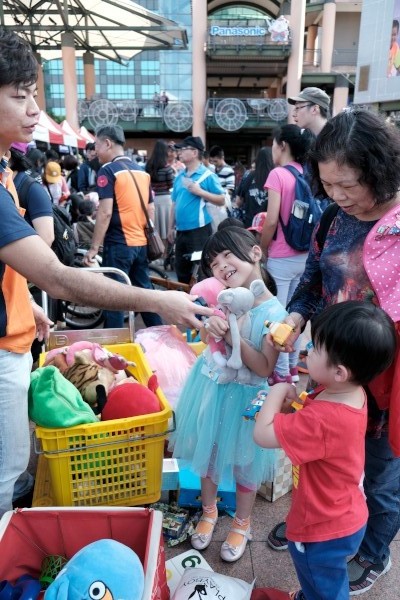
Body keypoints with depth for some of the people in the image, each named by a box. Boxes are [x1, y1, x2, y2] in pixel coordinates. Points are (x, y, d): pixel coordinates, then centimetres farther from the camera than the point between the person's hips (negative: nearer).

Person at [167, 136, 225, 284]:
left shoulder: (208, 175, -6)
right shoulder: (179, 177, 13)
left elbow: (221, 200, -9)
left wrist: (200, 191, -17)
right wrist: (171, 227, 15)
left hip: (199, 230, -7)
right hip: (181, 231, 7)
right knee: (181, 270, 14)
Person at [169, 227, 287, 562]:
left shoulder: (274, 312, -20)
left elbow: (265, 368, -22)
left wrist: (232, 336, -30)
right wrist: (211, 326, -21)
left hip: (244, 397, -4)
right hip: (209, 388, 5)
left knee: (243, 462, 17)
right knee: (207, 452, 22)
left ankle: (242, 523, 44)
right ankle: (209, 511, 50)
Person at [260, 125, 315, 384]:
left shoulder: (278, 174, -13)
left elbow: (272, 221, -17)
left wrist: (261, 250, -3)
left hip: (281, 258, -7)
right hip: (304, 256, 7)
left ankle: (281, 373, 12)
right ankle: (293, 367, 28)